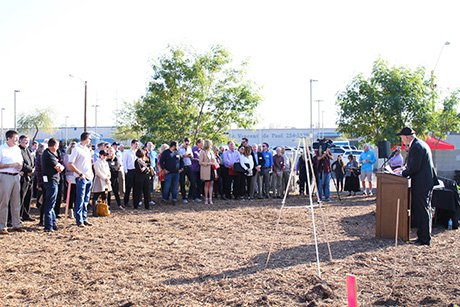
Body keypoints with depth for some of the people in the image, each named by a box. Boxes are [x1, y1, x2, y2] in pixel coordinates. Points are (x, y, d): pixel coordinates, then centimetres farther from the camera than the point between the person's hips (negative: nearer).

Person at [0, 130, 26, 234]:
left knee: (16, 202, 9)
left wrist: (20, 166, 3)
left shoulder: (17, 149, 14)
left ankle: (16, 224, 16)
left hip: (16, 176, 6)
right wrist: (11, 165, -17)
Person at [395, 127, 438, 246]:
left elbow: (414, 168, -21)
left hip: (421, 184, -11)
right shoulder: (421, 144, 15)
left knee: (422, 210, -4)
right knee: (424, 209, 16)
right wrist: (404, 169, 12)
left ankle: (424, 238, 1)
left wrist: (403, 173, -7)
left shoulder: (416, 147, -18)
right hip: (427, 181, 11)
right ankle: (425, 235, 24)